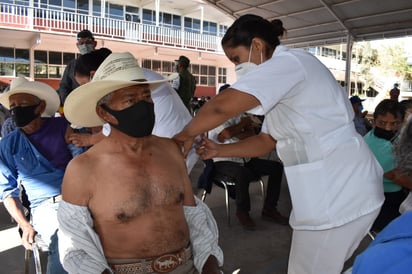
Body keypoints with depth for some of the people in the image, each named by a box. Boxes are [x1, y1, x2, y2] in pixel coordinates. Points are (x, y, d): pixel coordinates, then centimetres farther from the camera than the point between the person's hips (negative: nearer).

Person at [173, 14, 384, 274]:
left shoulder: (289, 61, -16)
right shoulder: (283, 79, 16)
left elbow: (222, 106, -29)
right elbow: (267, 141, 15)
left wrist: (186, 135, -11)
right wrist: (219, 150, 4)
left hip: (339, 191, -9)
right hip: (334, 189, 10)